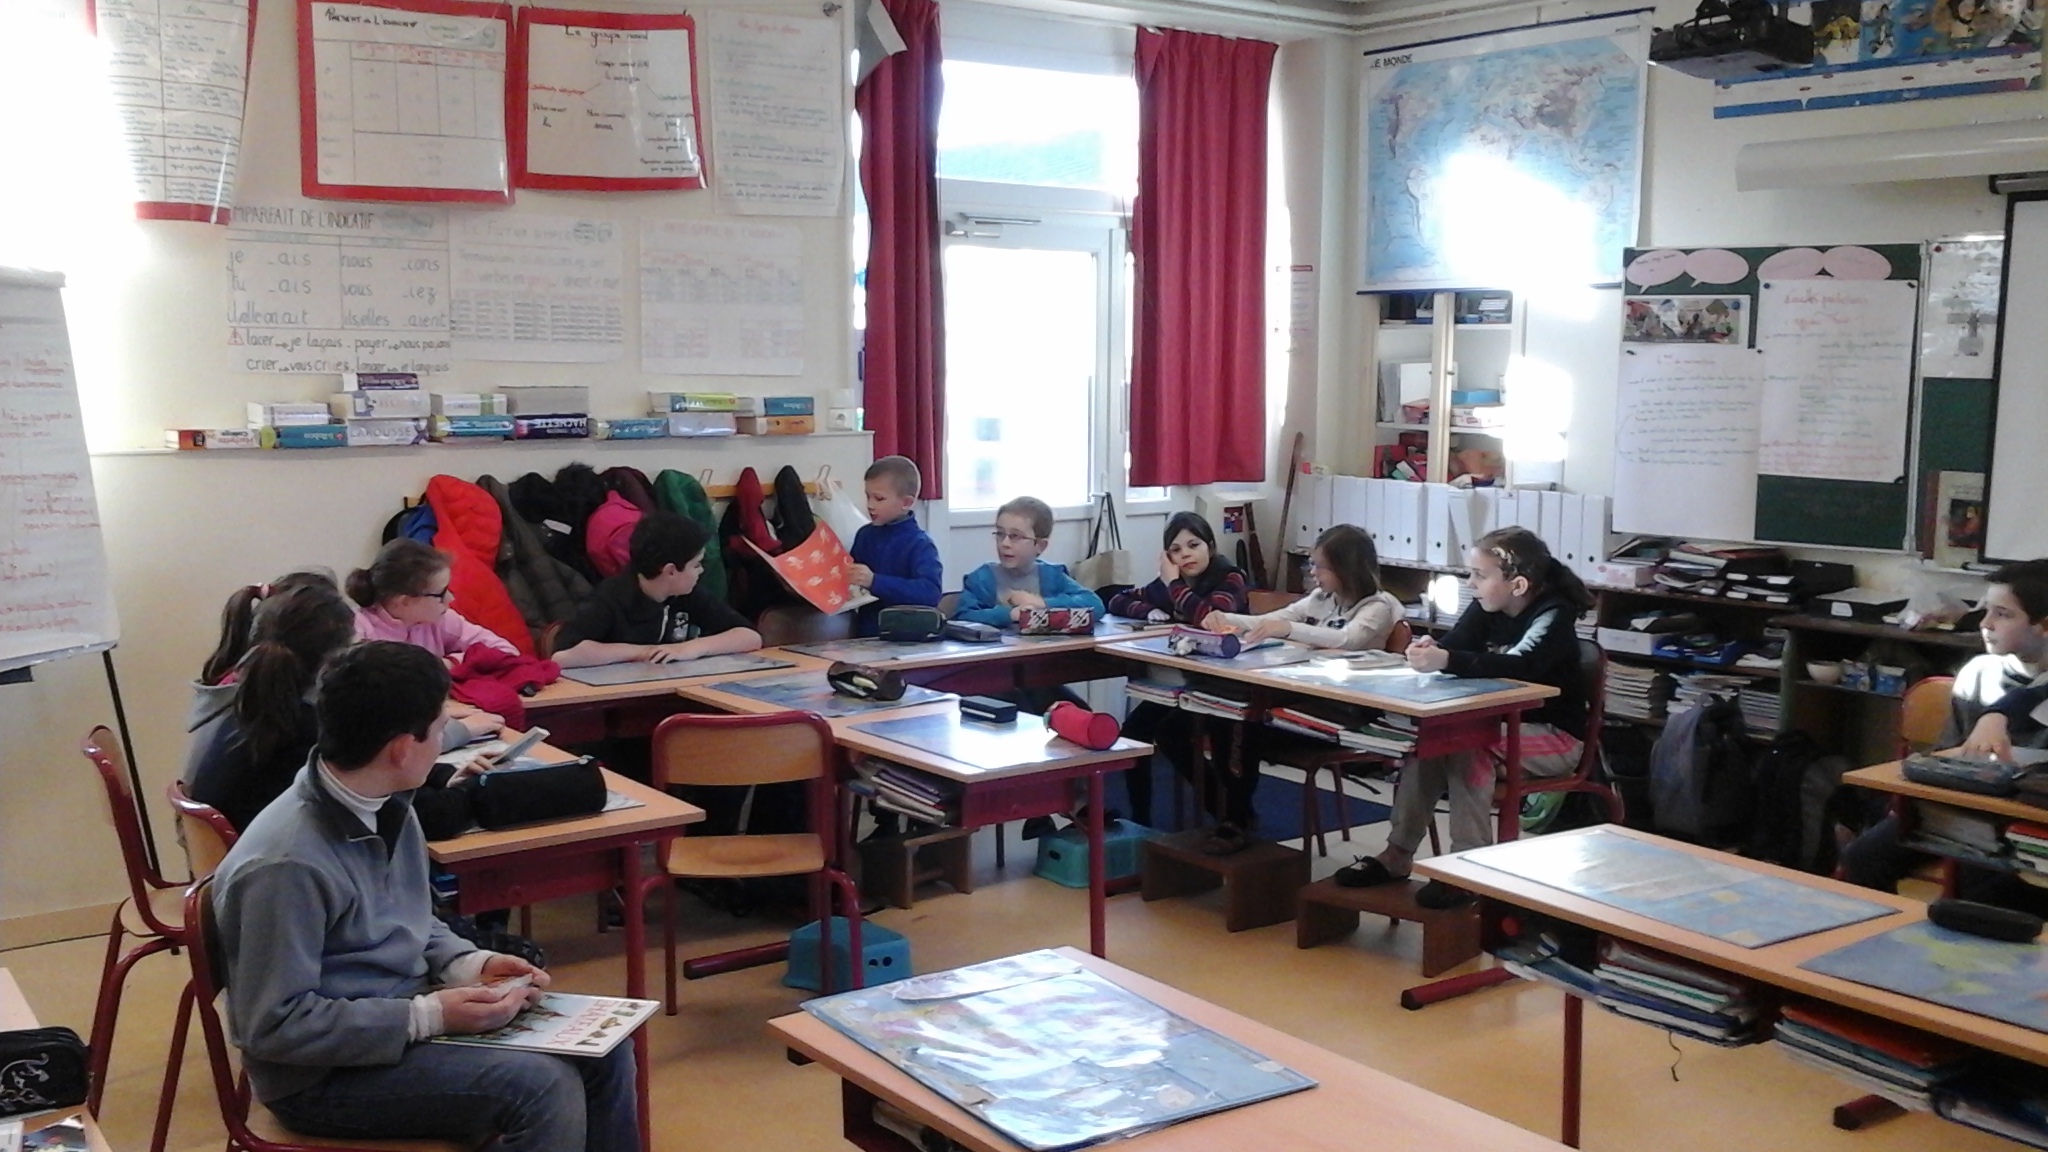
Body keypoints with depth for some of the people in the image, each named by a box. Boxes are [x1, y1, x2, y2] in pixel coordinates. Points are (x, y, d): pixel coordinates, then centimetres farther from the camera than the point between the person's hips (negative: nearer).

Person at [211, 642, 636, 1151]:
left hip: (404, 1018, 8)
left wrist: (469, 964, -4)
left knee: (601, 1052, 1)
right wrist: (428, 1017, -25)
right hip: (322, 1075, -8)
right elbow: (274, 1026, -25)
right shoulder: (287, 864, -28)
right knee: (543, 1087, -23)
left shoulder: (388, 808, -1)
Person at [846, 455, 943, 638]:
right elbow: (851, 575, 24)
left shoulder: (920, 545, -7)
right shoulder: (865, 535, 12)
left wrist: (875, 581, -27)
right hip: (865, 634, 5)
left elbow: (930, 593, -21)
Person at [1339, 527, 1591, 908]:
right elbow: (1455, 646, -5)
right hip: (1500, 726, 7)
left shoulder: (1553, 617, -19)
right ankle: (1398, 853, -14)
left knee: (1468, 746, -31)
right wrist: (1430, 649, -31)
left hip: (1554, 736, -7)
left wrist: (1446, 660, -49)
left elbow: (1517, 666, -36)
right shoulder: (1487, 609, 2)